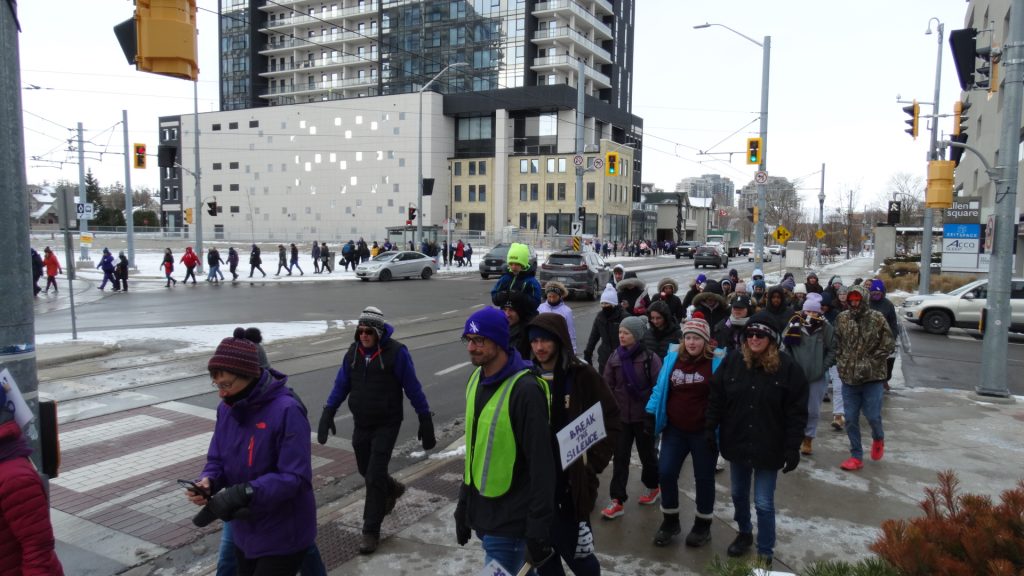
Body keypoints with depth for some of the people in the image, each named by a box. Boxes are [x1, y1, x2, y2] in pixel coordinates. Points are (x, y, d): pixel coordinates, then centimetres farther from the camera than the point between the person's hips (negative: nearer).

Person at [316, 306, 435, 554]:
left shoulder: (396, 352, -15)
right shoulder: (353, 352, 0)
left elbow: (413, 388, -11)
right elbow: (341, 384, 7)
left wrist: (425, 420, -9)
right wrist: (328, 413, -2)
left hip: (386, 425, -5)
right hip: (361, 424, 6)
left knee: (374, 477, -6)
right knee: (366, 471, 19)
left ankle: (371, 532, 7)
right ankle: (393, 489, 50)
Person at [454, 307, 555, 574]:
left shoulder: (525, 390, -21)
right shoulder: (476, 380, 5)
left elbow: (541, 465, -20)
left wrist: (538, 531, -18)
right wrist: (464, 506, 15)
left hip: (508, 522, -8)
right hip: (481, 513, 8)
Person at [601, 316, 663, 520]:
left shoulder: (650, 358, -12)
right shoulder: (615, 357, 0)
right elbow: (607, 387, 6)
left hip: (644, 416, -3)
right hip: (621, 416, 3)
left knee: (647, 454, 16)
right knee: (620, 458, 3)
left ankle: (652, 487, 40)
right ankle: (617, 501, 8)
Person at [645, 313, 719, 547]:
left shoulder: (716, 363, -12)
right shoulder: (672, 359, 0)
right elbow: (660, 389, 7)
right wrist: (651, 414, 2)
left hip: (704, 432, -3)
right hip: (675, 429, 4)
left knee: (704, 478, 12)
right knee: (665, 473, 4)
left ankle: (703, 525, 31)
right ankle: (670, 521, 25)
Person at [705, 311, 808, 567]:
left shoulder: (787, 367, -12)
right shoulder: (732, 361, -5)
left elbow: (796, 412, -10)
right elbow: (716, 398, 1)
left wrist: (793, 448, -12)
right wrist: (709, 429, -3)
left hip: (768, 447, -3)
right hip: (736, 443, 3)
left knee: (764, 503, 4)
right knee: (738, 495, 20)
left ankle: (765, 553, 22)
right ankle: (744, 533, 44)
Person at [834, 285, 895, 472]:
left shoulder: (877, 319, -7)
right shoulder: (842, 319, 3)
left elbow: (888, 346, -6)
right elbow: (836, 343, 14)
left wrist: (869, 364, -11)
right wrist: (842, 363, 3)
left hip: (873, 378, -3)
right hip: (848, 378, 3)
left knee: (873, 416, -1)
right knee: (850, 419, 6)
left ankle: (878, 438, 34)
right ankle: (856, 456, 19)